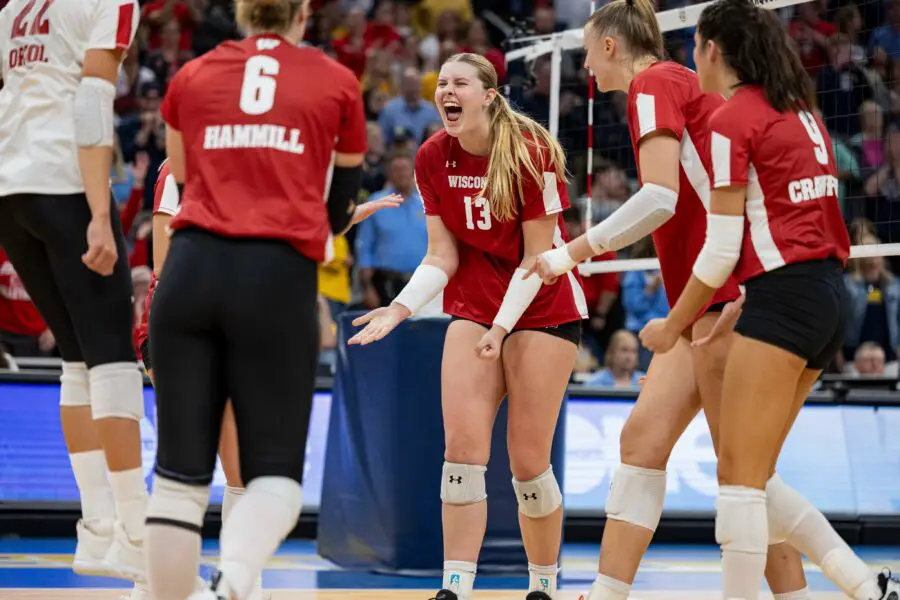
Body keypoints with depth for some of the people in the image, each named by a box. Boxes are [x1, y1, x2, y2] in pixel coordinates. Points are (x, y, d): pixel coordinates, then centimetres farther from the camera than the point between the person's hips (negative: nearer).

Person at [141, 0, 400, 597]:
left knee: (180, 472, 7)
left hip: (190, 272, 2)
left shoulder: (191, 77, 16)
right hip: (278, 279, -2)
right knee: (275, 473, 2)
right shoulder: (338, 82, 12)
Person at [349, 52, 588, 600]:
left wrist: (502, 326, -21)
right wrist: (401, 307, -14)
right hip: (473, 309, 4)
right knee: (462, 445, -11)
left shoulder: (531, 152, -16)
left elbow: (538, 255, -13)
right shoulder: (433, 158, -2)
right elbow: (443, 255, 1)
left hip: (543, 309, -4)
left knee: (528, 461, -3)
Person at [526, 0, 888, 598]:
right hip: (705, 301, 10)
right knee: (642, 440, 6)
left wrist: (574, 251, -11)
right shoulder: (684, 86, 21)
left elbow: (660, 198, -18)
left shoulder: (654, 82, -6)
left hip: (727, 296, -10)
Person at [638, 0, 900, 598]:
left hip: (785, 296, -9)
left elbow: (722, 249, -9)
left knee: (739, 477, -6)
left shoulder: (732, 120, -7)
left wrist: (673, 326, 2)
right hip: (831, 295, 9)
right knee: (752, 477, 12)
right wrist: (742, 306, 21)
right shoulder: (800, 111, 18)